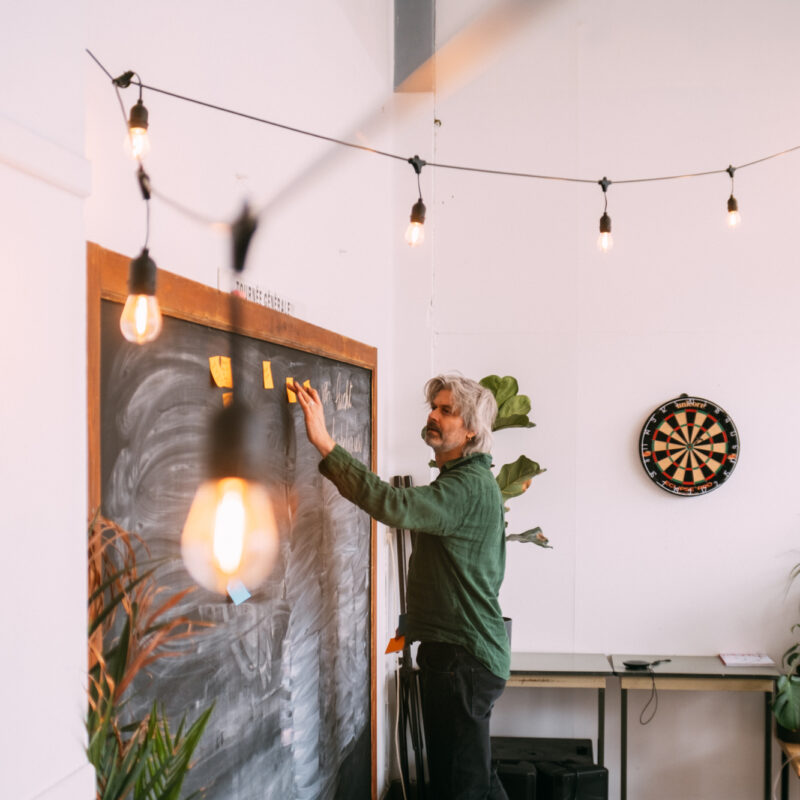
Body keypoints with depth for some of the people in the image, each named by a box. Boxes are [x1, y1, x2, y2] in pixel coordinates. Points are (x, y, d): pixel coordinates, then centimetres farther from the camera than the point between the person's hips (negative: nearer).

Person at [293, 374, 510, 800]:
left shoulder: (470, 486, -18)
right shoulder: (461, 479, 18)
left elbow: (395, 506, -34)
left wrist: (325, 443, -35)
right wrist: (415, 626, 20)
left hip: (463, 657, -11)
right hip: (457, 650, 11)